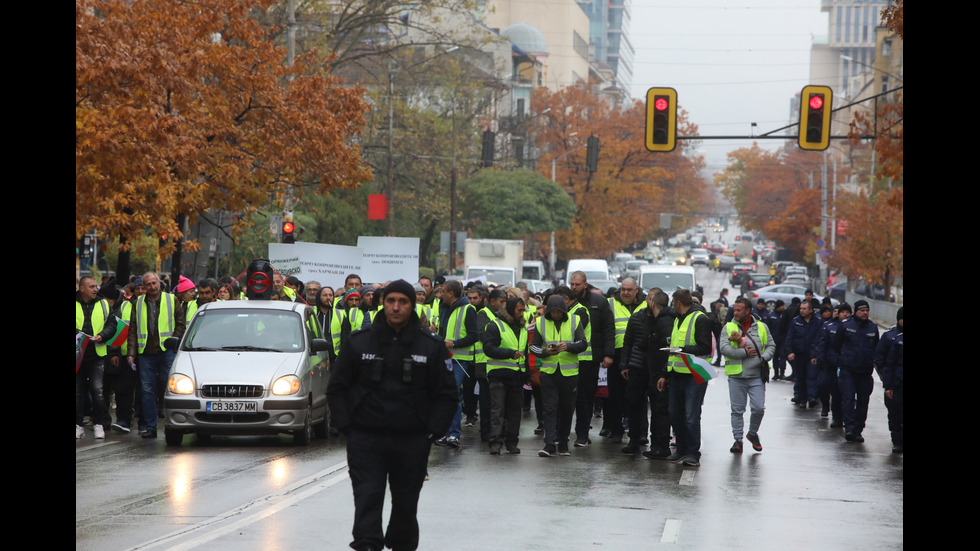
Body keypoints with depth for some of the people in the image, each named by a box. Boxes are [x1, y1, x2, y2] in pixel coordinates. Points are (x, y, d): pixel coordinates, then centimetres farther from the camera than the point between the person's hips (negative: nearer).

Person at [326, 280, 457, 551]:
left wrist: (431, 432, -3)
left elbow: (447, 395, 7)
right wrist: (347, 426, -2)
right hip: (366, 439, -1)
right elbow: (337, 388, 8)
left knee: (406, 504, 11)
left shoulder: (431, 346, 2)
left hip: (412, 443, 1)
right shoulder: (359, 341, 2)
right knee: (367, 501, -9)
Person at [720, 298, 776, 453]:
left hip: (757, 376, 0)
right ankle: (738, 439, 13)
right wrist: (744, 353, -13)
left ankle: (752, 433, 20)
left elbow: (771, 346, 11)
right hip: (736, 376, 0)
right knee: (737, 410, 3)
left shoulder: (761, 327, 9)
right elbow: (724, 348, -7)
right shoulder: (729, 327, 4)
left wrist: (764, 358, -7)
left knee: (758, 408, -5)